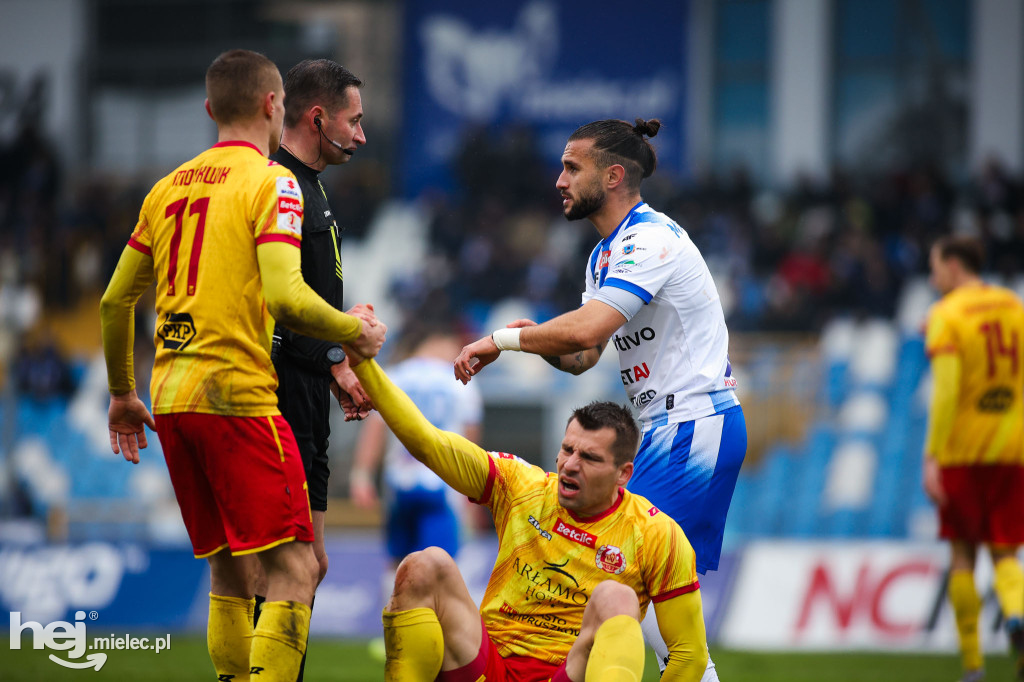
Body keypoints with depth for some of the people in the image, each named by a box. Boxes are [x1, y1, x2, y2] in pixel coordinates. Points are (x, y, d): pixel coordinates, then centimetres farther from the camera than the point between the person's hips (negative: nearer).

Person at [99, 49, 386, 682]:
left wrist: (123, 395, 30)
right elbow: (285, 297, -19)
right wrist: (355, 330, -2)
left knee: (230, 572, 15)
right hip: (236, 393, -8)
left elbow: (115, 302, 19)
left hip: (171, 397, 8)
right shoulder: (270, 182, -6)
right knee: (294, 569, -9)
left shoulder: (169, 187, 14)